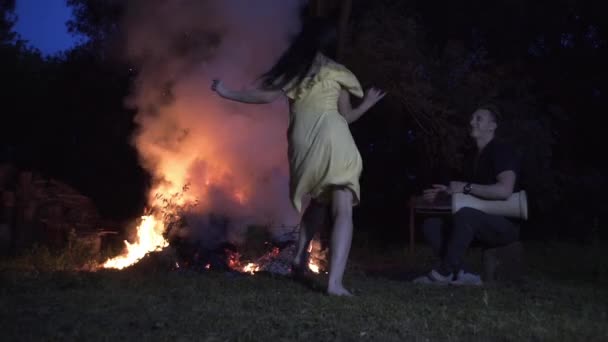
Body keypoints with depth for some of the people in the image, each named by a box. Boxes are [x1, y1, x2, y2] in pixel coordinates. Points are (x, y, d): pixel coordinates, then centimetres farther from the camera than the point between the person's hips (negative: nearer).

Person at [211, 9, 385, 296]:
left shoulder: (293, 71, 16)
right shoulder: (336, 72, 14)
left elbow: (266, 96, 4)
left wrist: (226, 93, 14)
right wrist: (367, 103, 36)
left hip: (302, 143, 4)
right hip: (332, 139, -3)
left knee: (318, 201, 27)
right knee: (342, 210, -6)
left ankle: (300, 255, 21)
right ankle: (335, 282, -17)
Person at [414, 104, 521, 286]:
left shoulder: (501, 151, -10)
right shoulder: (478, 157, 17)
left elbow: (504, 191, -26)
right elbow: (467, 196, 22)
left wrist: (466, 187, -21)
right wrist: (444, 193, 6)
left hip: (506, 225, -8)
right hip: (481, 225, 9)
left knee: (465, 214, -38)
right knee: (431, 224, -9)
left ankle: (444, 273, -25)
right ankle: (462, 274, -20)